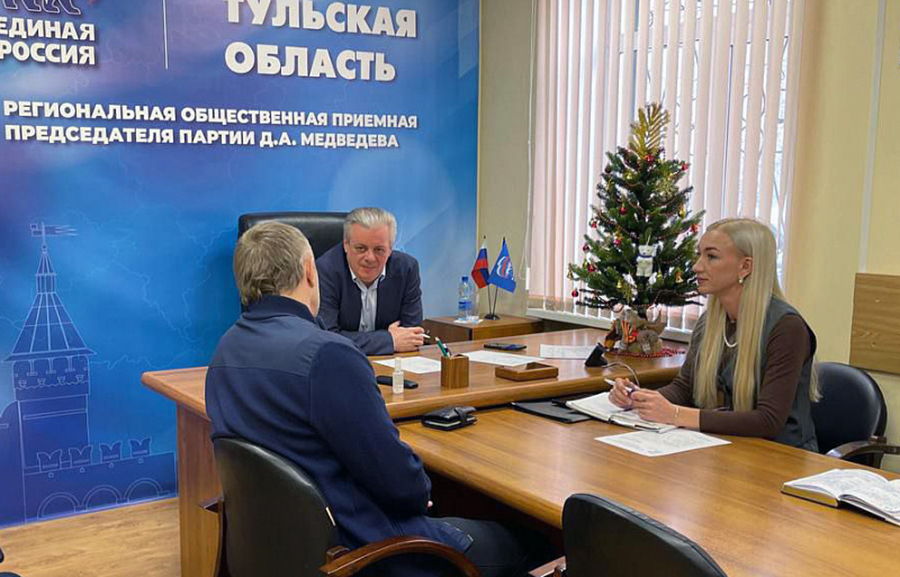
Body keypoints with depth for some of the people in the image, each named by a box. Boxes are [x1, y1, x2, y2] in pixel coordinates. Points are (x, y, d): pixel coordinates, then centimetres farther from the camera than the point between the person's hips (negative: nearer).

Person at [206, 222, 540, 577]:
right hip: (358, 548, -9)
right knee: (508, 544, 12)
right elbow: (399, 480, -22)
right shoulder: (326, 354, -27)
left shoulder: (225, 351, 1)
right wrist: (421, 490, 0)